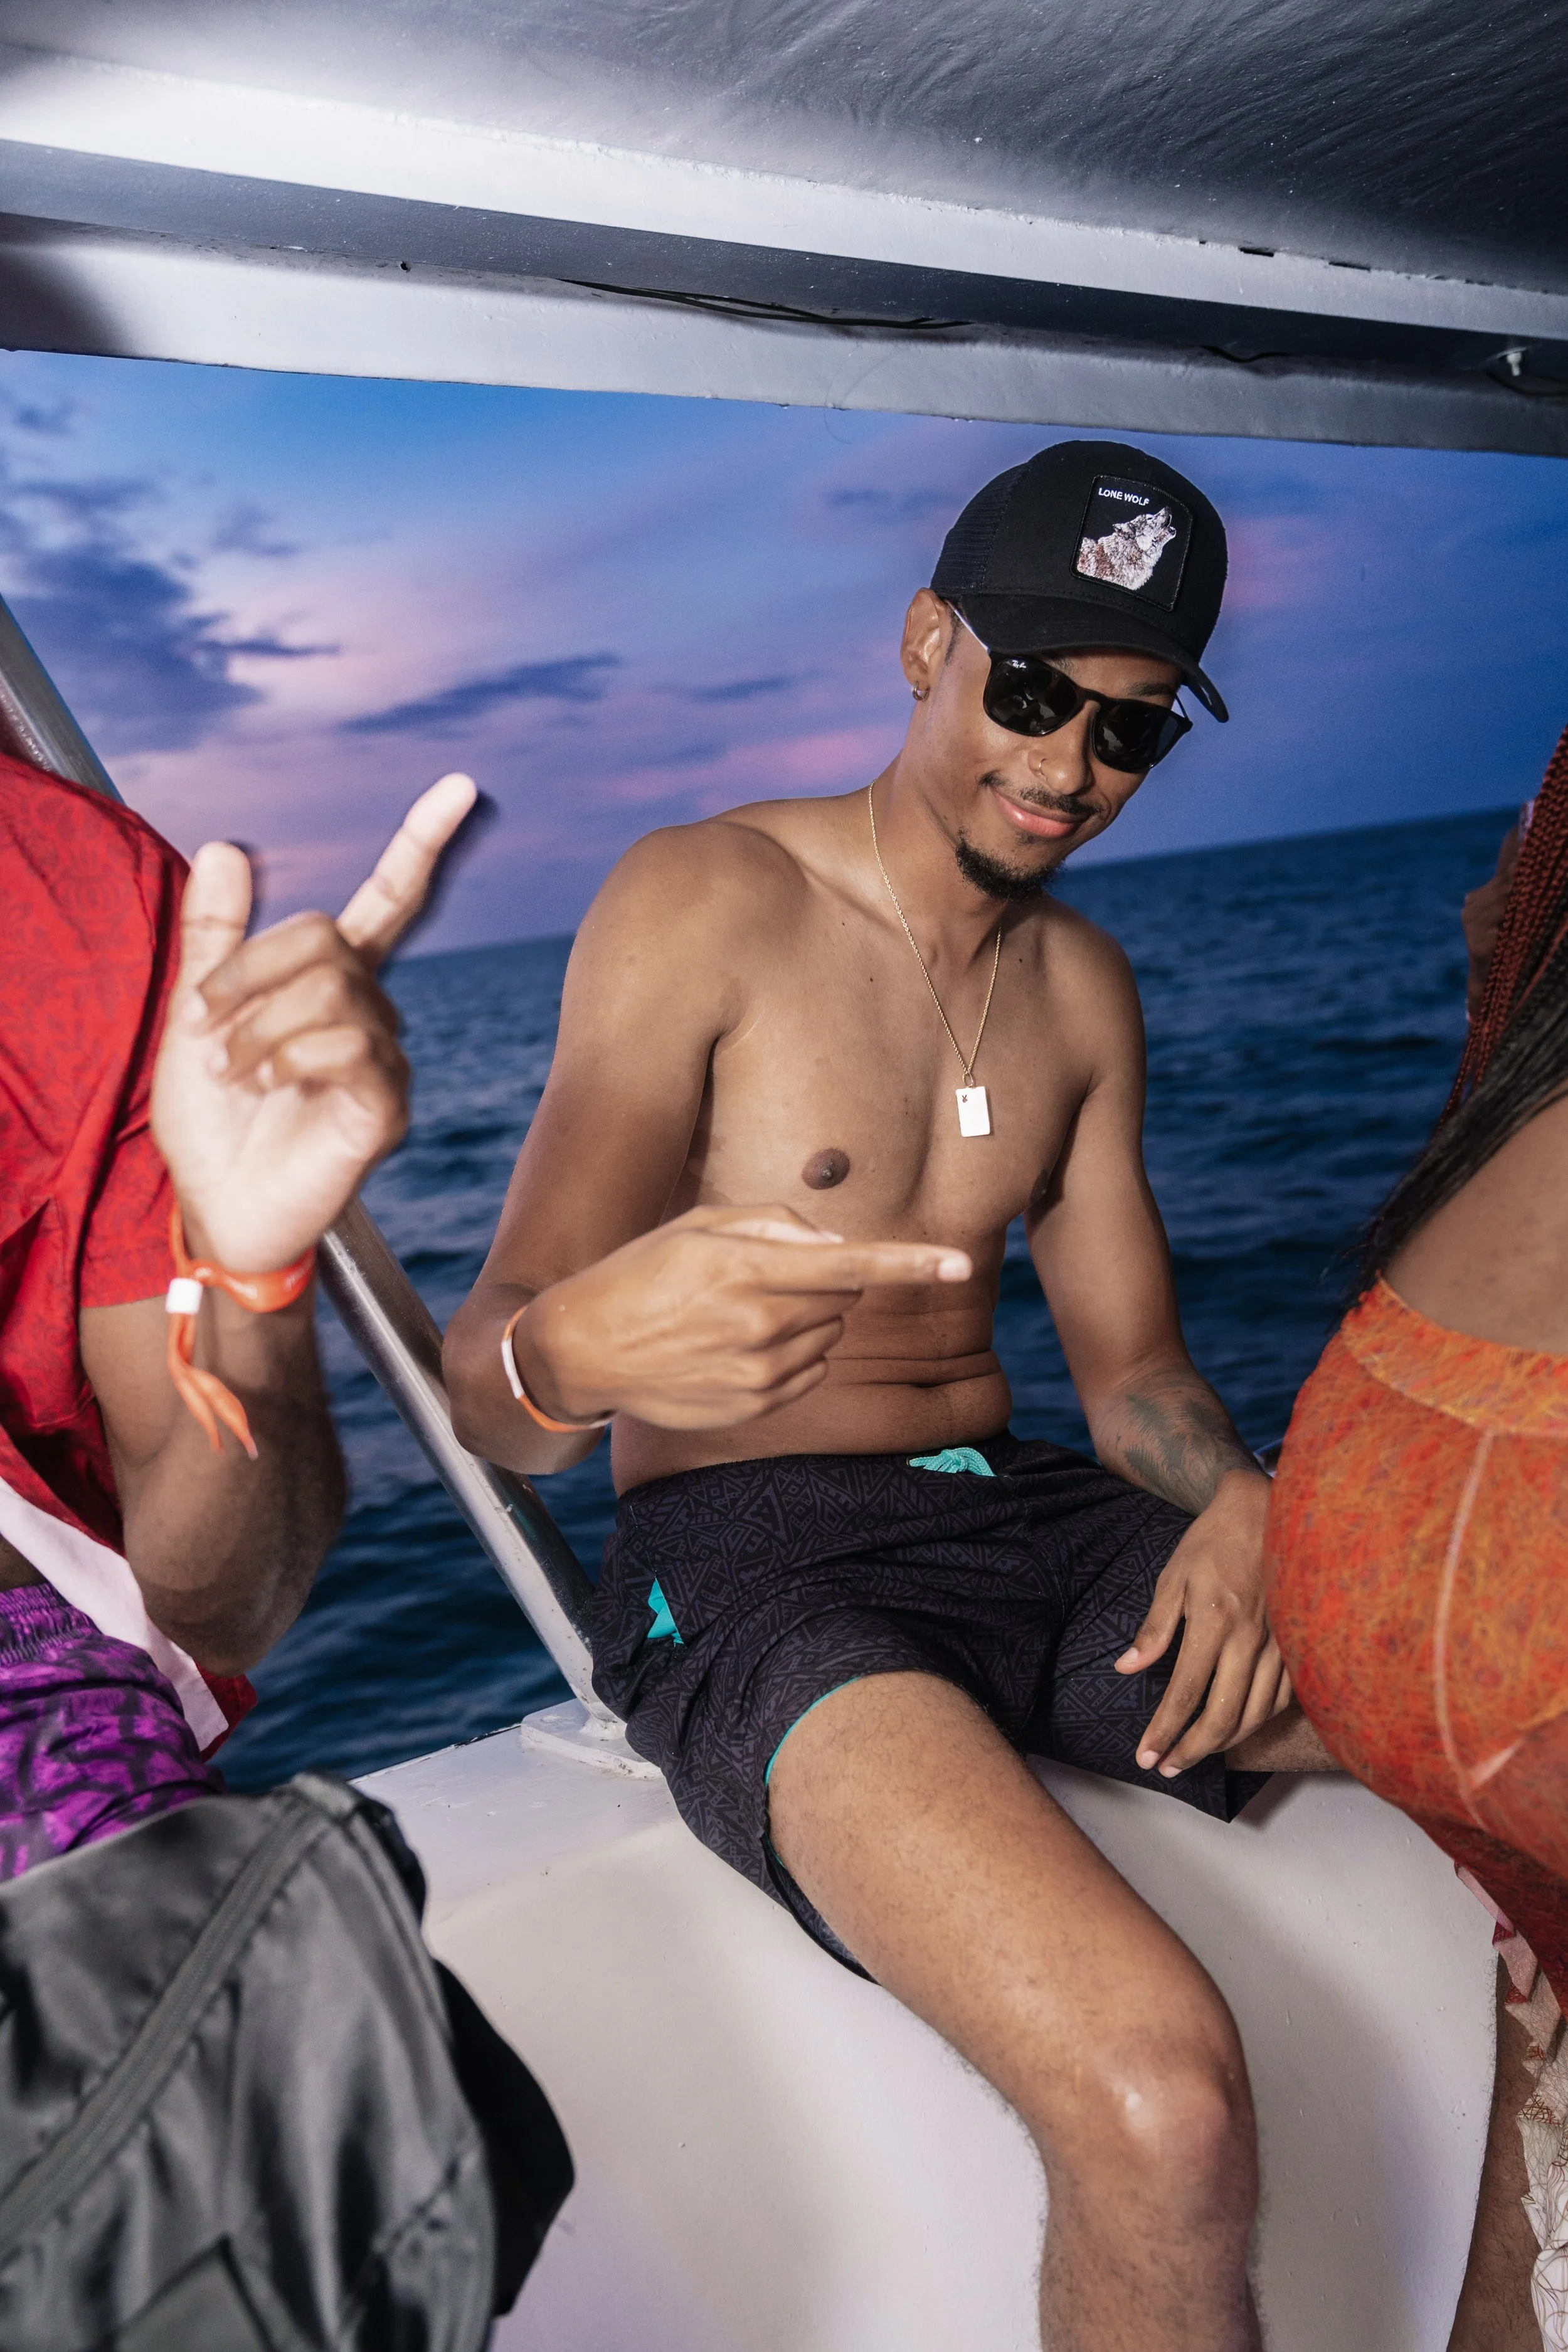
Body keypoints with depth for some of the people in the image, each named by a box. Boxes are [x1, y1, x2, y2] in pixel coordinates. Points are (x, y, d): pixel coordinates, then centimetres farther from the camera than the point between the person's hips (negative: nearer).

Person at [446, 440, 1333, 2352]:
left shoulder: (1083, 987, 14)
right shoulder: (702, 906, -7)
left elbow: (1130, 1364, 15)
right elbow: (489, 1386, -13)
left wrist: (1242, 1509, -8)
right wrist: (575, 1349, -39)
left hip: (1022, 1528, 7)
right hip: (751, 1564, -6)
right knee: (1160, 2100, -33)